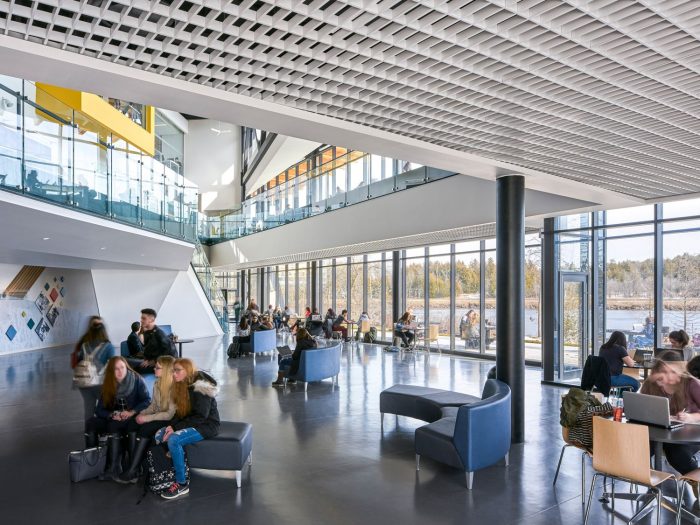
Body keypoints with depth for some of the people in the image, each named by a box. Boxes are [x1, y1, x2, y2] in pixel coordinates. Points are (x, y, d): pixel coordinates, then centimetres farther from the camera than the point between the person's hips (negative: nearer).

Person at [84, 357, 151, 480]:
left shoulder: (137, 380, -8)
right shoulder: (108, 385, 4)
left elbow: (147, 400, -14)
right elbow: (99, 409, 0)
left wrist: (132, 412, -27)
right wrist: (112, 415, -20)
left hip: (133, 419, -5)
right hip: (114, 419, 5)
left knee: (113, 426, -33)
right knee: (90, 423, -18)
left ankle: (113, 468, -31)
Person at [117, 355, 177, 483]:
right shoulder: (157, 383, 6)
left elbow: (170, 414, -21)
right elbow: (153, 405, 14)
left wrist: (147, 418, -20)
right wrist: (142, 413, -5)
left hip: (170, 421, -8)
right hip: (157, 418, 8)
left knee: (145, 429, -29)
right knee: (132, 423, -15)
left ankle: (132, 472, -19)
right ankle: (133, 470, -20)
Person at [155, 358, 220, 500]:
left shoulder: (200, 387, -21)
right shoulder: (181, 386, 5)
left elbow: (201, 416, -23)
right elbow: (181, 412, 11)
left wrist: (176, 428, -22)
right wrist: (172, 426, -9)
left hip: (207, 424, -9)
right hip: (190, 423, 9)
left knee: (173, 440, -28)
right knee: (159, 435, -7)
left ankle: (182, 484, -16)